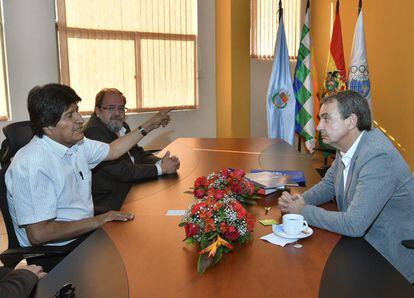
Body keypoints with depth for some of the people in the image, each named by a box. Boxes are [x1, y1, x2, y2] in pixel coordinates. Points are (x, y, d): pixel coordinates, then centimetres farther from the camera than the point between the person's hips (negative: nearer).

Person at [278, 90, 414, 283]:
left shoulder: (378, 158, -29)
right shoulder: (346, 146, -1)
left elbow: (353, 225, -31)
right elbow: (328, 184, 13)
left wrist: (303, 210, -19)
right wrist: (301, 200, -8)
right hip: (362, 242, 7)